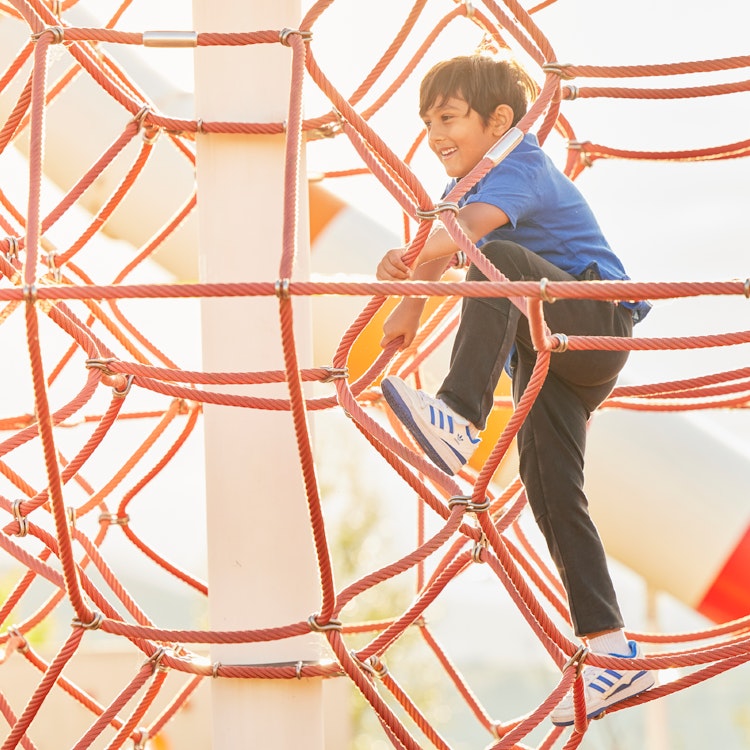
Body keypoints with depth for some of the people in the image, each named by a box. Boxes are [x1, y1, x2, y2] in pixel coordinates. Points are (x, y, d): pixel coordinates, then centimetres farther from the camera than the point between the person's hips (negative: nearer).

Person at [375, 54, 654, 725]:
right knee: (552, 496, -1)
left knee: (500, 259, -34)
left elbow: (459, 236, -32)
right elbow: (429, 255, 8)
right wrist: (400, 265, -12)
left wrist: (411, 306, -33)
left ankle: (461, 420, -48)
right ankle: (613, 654, 1)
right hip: (549, 359, 9)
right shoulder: (464, 187, 17)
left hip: (598, 323, -9)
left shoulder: (523, 167, -14)